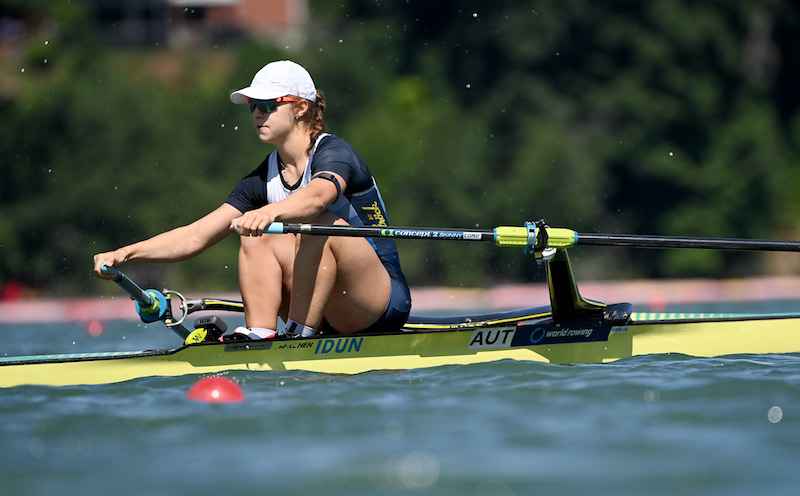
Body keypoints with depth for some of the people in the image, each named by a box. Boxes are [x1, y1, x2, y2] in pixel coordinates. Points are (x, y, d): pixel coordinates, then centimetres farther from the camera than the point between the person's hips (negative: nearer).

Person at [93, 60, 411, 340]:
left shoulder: (334, 153, -13)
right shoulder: (264, 177, 6)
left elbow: (317, 196, -39)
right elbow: (194, 237, 1)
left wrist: (270, 212, -60)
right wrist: (127, 254, -13)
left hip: (384, 302, -6)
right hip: (333, 319, 6)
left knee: (316, 223, -30)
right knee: (257, 235, -13)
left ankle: (300, 334, -30)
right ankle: (259, 334, -20)